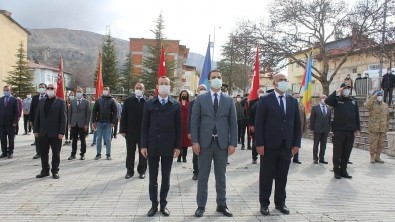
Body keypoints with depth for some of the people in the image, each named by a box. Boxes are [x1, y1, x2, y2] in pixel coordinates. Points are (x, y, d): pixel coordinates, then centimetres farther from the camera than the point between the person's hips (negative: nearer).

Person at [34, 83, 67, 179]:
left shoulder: (61, 102, -2)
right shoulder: (41, 102, 12)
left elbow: (63, 118, -7)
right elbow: (37, 117, 11)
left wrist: (62, 132, -13)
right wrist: (36, 130, 5)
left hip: (55, 133, -4)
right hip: (43, 133, 4)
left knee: (56, 153, 5)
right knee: (43, 153, 9)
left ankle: (55, 171, 16)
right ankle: (45, 170, 21)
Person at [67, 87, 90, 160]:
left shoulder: (86, 102, 0)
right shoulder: (72, 101, 9)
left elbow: (88, 114, -3)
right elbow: (70, 113, 9)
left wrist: (86, 124, -8)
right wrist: (69, 123, 3)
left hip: (82, 124, -2)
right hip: (74, 124, 3)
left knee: (83, 140, 4)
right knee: (74, 140, 7)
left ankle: (82, 154, 13)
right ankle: (73, 154, 15)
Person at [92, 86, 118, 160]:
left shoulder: (112, 100, 1)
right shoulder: (98, 100, 7)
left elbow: (115, 112, -2)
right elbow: (94, 111, 6)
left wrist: (113, 122, -10)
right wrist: (94, 121, -1)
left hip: (108, 123, -2)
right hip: (99, 122, 2)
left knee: (108, 139, 2)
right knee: (99, 138, 7)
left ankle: (108, 154, 10)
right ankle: (98, 154, 15)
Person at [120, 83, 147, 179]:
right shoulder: (128, 101, 3)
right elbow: (123, 116, 2)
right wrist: (123, 130, -4)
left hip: (144, 132, -1)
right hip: (130, 131, 1)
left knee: (143, 153, 9)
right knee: (130, 153, 10)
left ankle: (142, 171, 22)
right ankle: (130, 171, 22)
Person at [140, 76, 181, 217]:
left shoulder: (175, 105, 3)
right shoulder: (149, 104, 3)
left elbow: (178, 127, 2)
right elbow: (145, 126, 2)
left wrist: (178, 146, -2)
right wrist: (144, 145, -4)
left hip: (168, 147, 0)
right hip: (152, 146, 0)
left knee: (166, 177, 9)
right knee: (153, 177, 7)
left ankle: (163, 204, 20)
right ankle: (154, 204, 18)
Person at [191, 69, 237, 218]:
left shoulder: (229, 100, 7)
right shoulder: (200, 99, 3)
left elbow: (233, 123, 5)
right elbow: (194, 121, 0)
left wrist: (233, 143, -3)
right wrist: (195, 141, -8)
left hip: (222, 143, 1)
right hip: (205, 142, -1)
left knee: (221, 176, 10)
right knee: (203, 176, 5)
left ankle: (221, 204, 21)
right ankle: (201, 205, 15)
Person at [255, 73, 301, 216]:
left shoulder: (293, 101, 10)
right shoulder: (265, 100, -3)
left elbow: (297, 124, 11)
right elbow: (259, 123, -6)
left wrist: (296, 144, 3)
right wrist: (259, 143, -12)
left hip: (287, 146, 4)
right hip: (269, 145, -4)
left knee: (282, 176, 12)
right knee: (266, 176, 5)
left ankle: (280, 202, 24)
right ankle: (264, 203, 16)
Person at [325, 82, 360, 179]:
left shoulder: (354, 101, 11)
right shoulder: (336, 100, 1)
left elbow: (357, 116, 10)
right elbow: (327, 101, -20)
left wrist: (357, 129, 6)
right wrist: (336, 91, -17)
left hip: (350, 131, 3)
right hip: (338, 130, -3)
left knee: (347, 152, 9)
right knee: (337, 151, 3)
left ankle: (343, 170, 19)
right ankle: (336, 170, 12)